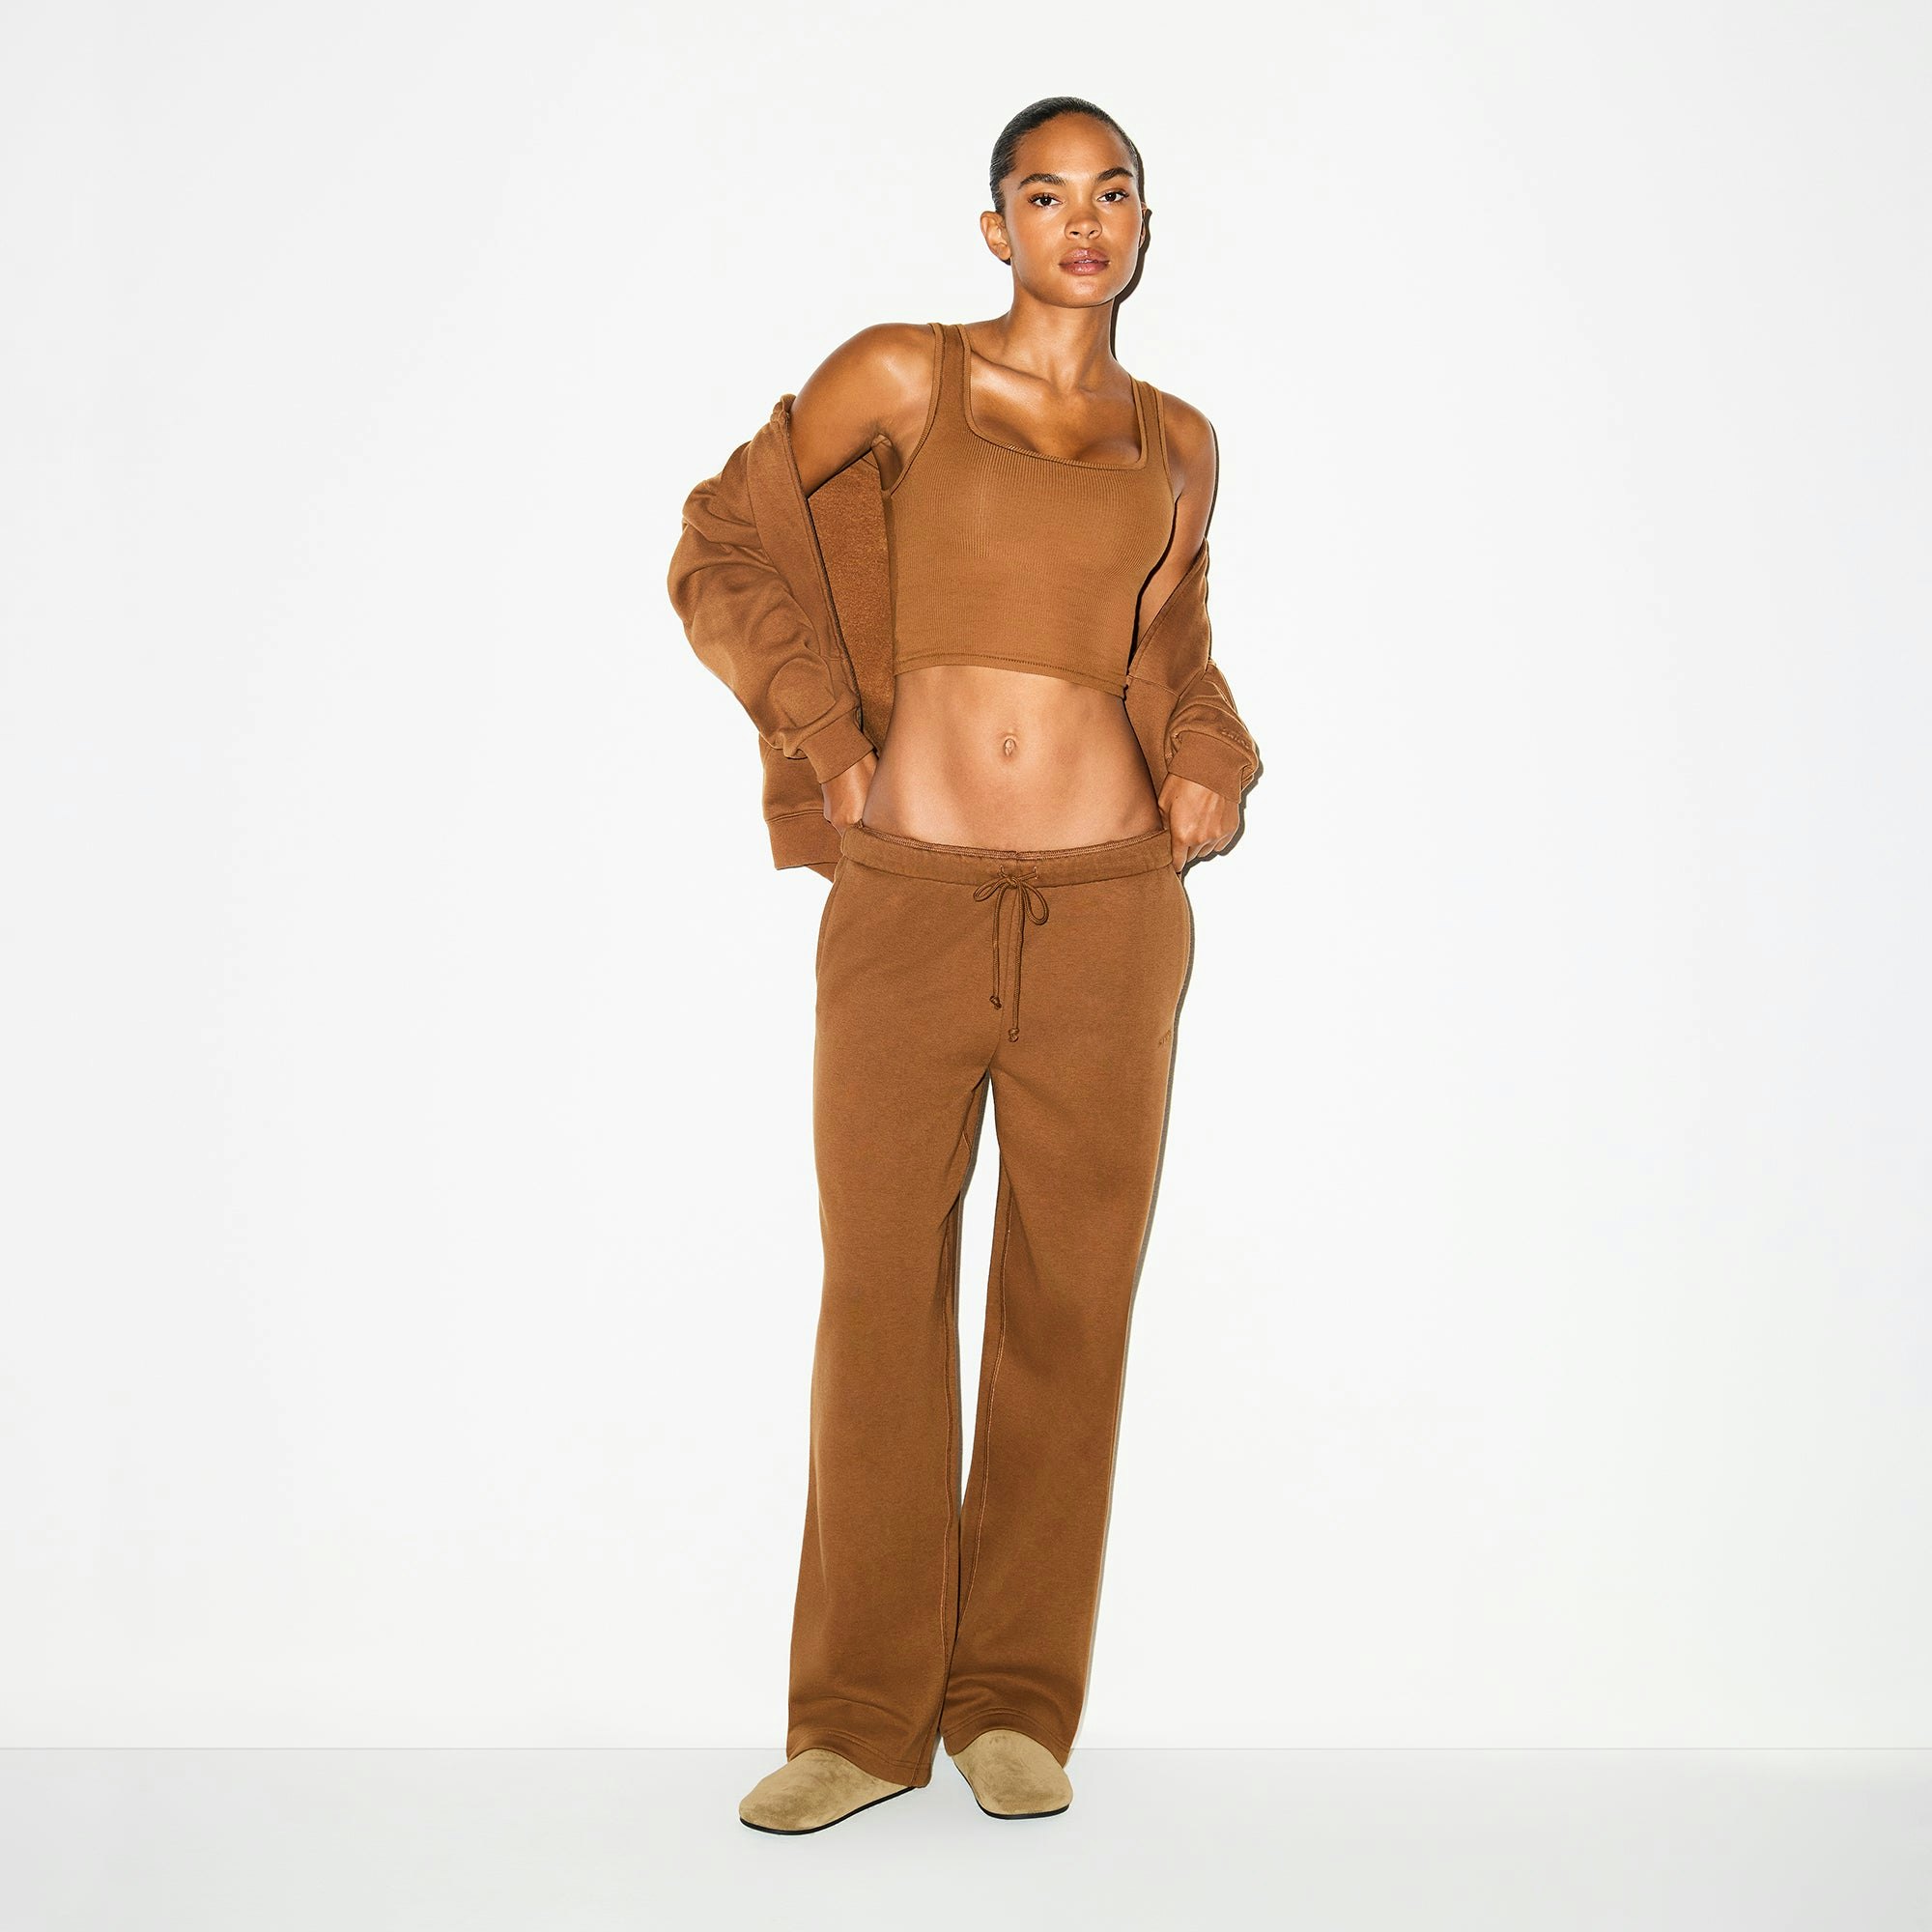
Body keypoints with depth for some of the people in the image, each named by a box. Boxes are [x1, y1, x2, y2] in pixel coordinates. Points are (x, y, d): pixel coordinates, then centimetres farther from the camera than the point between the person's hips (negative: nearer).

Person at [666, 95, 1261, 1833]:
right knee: (883, 1301, 1)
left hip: (1107, 907, 2)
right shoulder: (900, 375, 5)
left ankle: (1017, 1704, 18)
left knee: (1069, 1304, 4)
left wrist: (1208, 772, 10)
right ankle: (865, 1720, 14)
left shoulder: (1178, 443, 14)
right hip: (907, 904, -2)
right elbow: (730, 542, 11)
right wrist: (829, 740, 4)